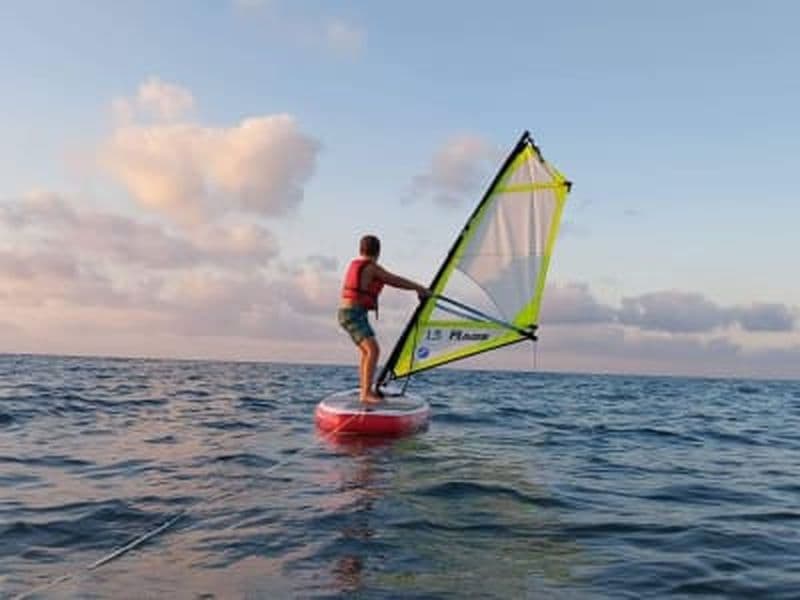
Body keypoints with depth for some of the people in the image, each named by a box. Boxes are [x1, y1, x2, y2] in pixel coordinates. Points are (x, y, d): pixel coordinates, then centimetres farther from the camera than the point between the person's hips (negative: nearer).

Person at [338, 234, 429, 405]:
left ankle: (365, 389, 29)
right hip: (355, 314, -10)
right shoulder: (372, 267, -10)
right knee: (373, 350, -18)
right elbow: (396, 281, -3)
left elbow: (388, 280, 26)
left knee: (367, 350, 21)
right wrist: (419, 288, 9)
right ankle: (366, 393, -25)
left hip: (346, 313, 10)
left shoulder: (355, 264, 17)